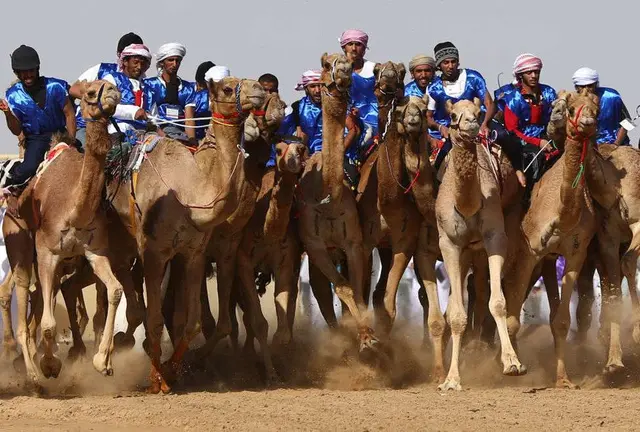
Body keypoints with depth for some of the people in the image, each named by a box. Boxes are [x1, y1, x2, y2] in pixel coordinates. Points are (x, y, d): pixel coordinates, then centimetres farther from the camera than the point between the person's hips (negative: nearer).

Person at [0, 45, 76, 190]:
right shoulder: (13, 95, -5)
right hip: (34, 139, -1)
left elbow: (69, 115, -3)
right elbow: (17, 131, -1)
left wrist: (71, 142, -13)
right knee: (29, 168, -29)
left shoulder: (55, 87, -8)